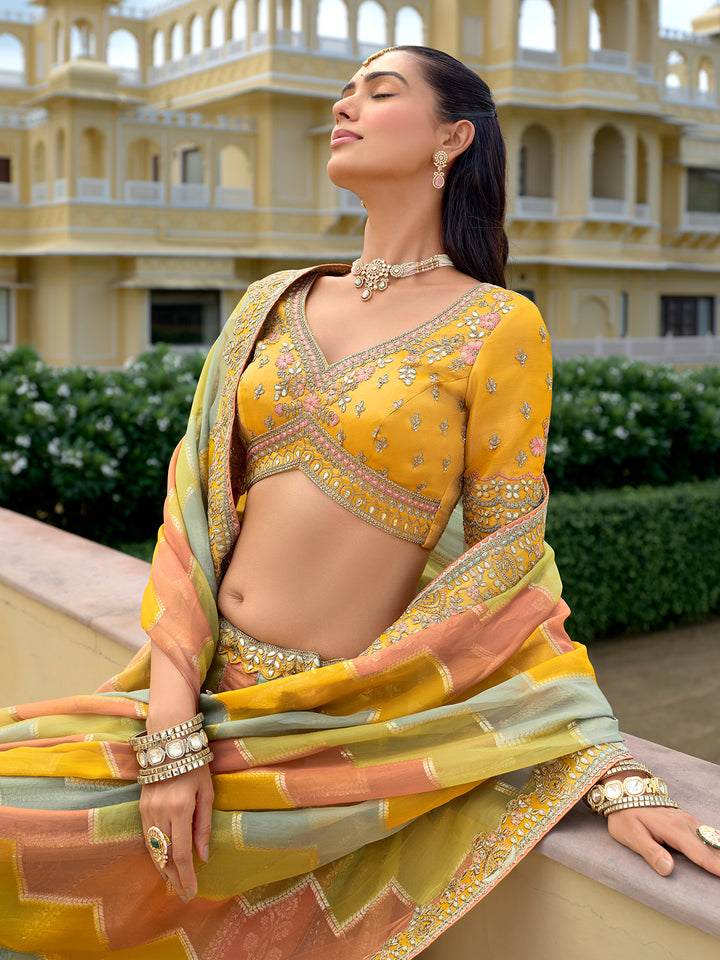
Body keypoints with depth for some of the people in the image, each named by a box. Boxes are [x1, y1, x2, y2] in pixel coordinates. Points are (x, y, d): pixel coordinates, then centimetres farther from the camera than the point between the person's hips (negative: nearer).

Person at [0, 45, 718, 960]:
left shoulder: (499, 327, -5)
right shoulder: (272, 304, 9)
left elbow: (508, 576, -3)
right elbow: (194, 508, 3)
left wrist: (616, 772, -11)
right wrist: (173, 726, -8)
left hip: (343, 717, -5)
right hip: (206, 688, 5)